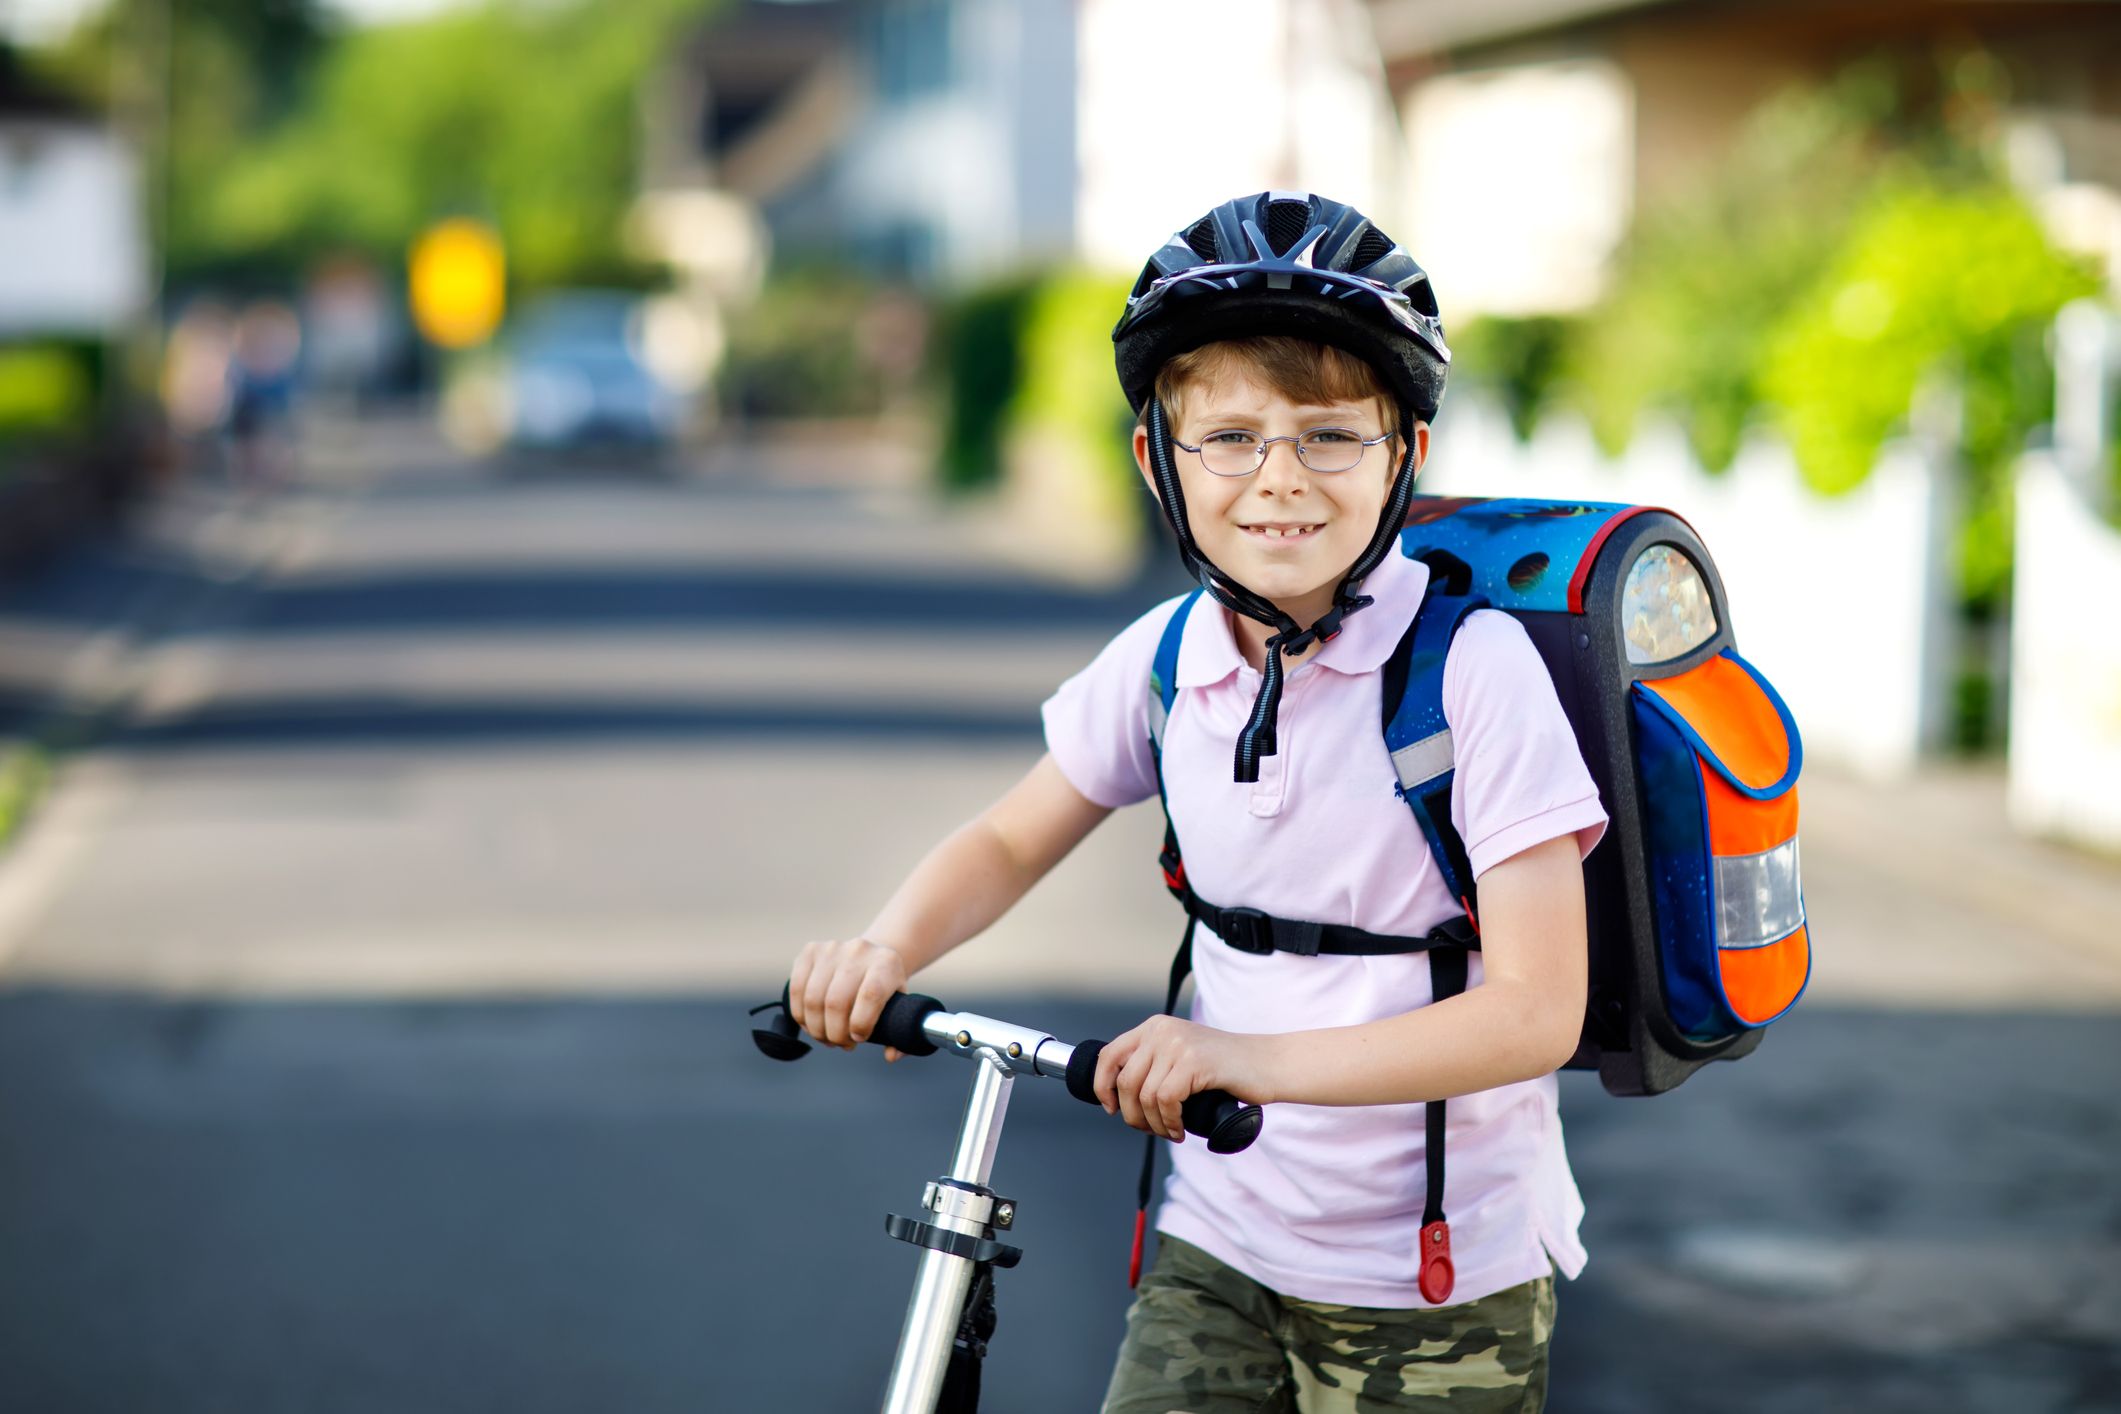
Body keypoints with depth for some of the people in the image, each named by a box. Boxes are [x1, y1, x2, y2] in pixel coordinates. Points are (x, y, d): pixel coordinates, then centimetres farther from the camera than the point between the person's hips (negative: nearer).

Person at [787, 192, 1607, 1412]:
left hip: (1441, 1289, -3)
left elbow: (1538, 1011, -20)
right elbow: (1011, 843, 14)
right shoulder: (1164, 661, -2)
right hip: (1221, 1243, 4)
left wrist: (1258, 1060, -31)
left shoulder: (1475, 668, -17)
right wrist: (890, 947, -8)